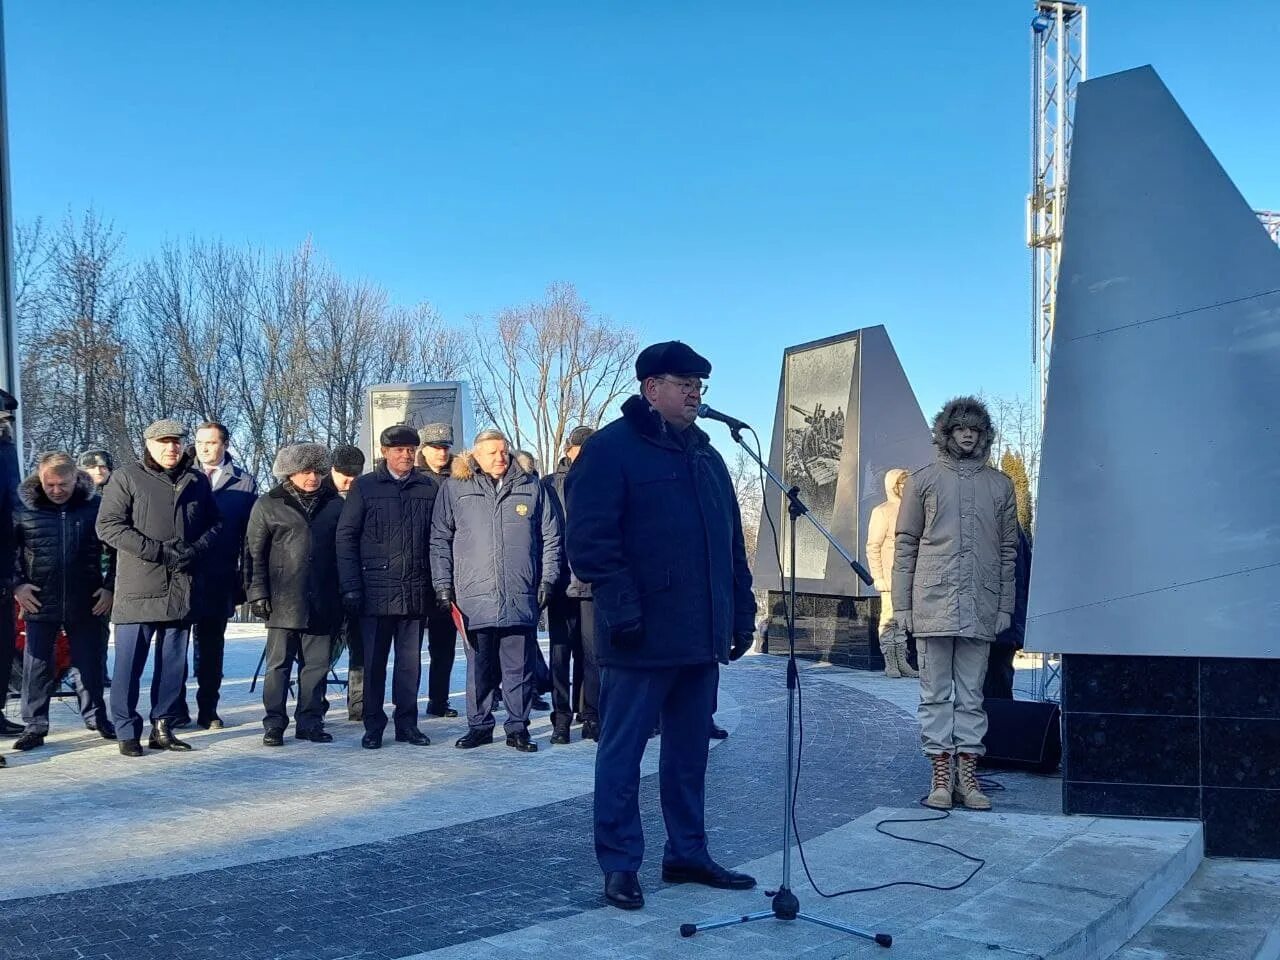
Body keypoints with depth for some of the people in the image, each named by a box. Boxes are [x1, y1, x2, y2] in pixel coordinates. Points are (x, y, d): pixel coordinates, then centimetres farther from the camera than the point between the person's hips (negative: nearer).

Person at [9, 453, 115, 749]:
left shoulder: (94, 506, -3)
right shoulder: (24, 507, -2)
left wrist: (110, 586, 0)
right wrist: (16, 583, -3)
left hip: (85, 603, 0)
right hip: (39, 602, 0)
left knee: (90, 662, 10)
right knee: (37, 664, 5)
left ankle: (96, 716, 25)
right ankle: (35, 725, 14)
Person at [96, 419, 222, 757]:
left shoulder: (198, 481, 12)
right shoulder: (127, 478, 0)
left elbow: (214, 524, 14)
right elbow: (108, 526, -8)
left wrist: (194, 550, -8)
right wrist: (158, 551, -15)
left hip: (182, 587, 4)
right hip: (139, 589, -4)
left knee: (174, 662, 9)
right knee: (130, 661, -1)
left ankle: (163, 727, 18)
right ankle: (127, 731, 7)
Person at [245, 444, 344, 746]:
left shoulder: (335, 505, 10)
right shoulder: (268, 505, 4)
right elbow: (254, 552, 3)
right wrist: (257, 593, -5)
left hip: (322, 603, 2)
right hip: (283, 601, -2)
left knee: (317, 664, 6)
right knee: (279, 664, 1)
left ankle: (310, 722, 15)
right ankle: (274, 724, 9)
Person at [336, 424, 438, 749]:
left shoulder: (429, 488, 9)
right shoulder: (364, 487, 3)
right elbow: (346, 537, 0)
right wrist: (351, 586, -7)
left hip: (416, 591, 2)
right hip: (376, 589, -2)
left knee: (410, 661, 8)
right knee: (374, 661, 5)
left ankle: (407, 723, 17)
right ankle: (373, 726, 13)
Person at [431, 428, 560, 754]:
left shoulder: (531, 488, 9)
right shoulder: (455, 489, 7)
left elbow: (550, 537, 12)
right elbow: (439, 540, 9)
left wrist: (547, 579, 6)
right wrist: (443, 583, 2)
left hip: (521, 595, 0)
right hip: (474, 596, 0)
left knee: (519, 666, 3)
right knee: (479, 666, 6)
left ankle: (518, 727, 12)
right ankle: (479, 726, 17)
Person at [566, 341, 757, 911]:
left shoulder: (705, 455, 17)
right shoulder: (611, 450, -6)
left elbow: (732, 544, 20)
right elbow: (590, 540, -14)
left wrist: (741, 615, 15)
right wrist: (621, 611, -20)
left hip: (701, 638, 7)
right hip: (641, 640, -7)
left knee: (690, 752, 14)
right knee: (622, 752, 2)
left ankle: (687, 854, 25)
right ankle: (619, 864, 11)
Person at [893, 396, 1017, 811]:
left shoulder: (1000, 485, 11)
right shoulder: (923, 480, 6)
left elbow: (1008, 549, 12)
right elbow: (905, 544, 4)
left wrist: (1005, 605, 6)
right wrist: (902, 604, -1)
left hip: (981, 609, 2)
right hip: (933, 604, -1)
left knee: (971, 695, 6)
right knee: (935, 695, 2)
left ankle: (968, 777, 11)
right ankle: (940, 777, 7)